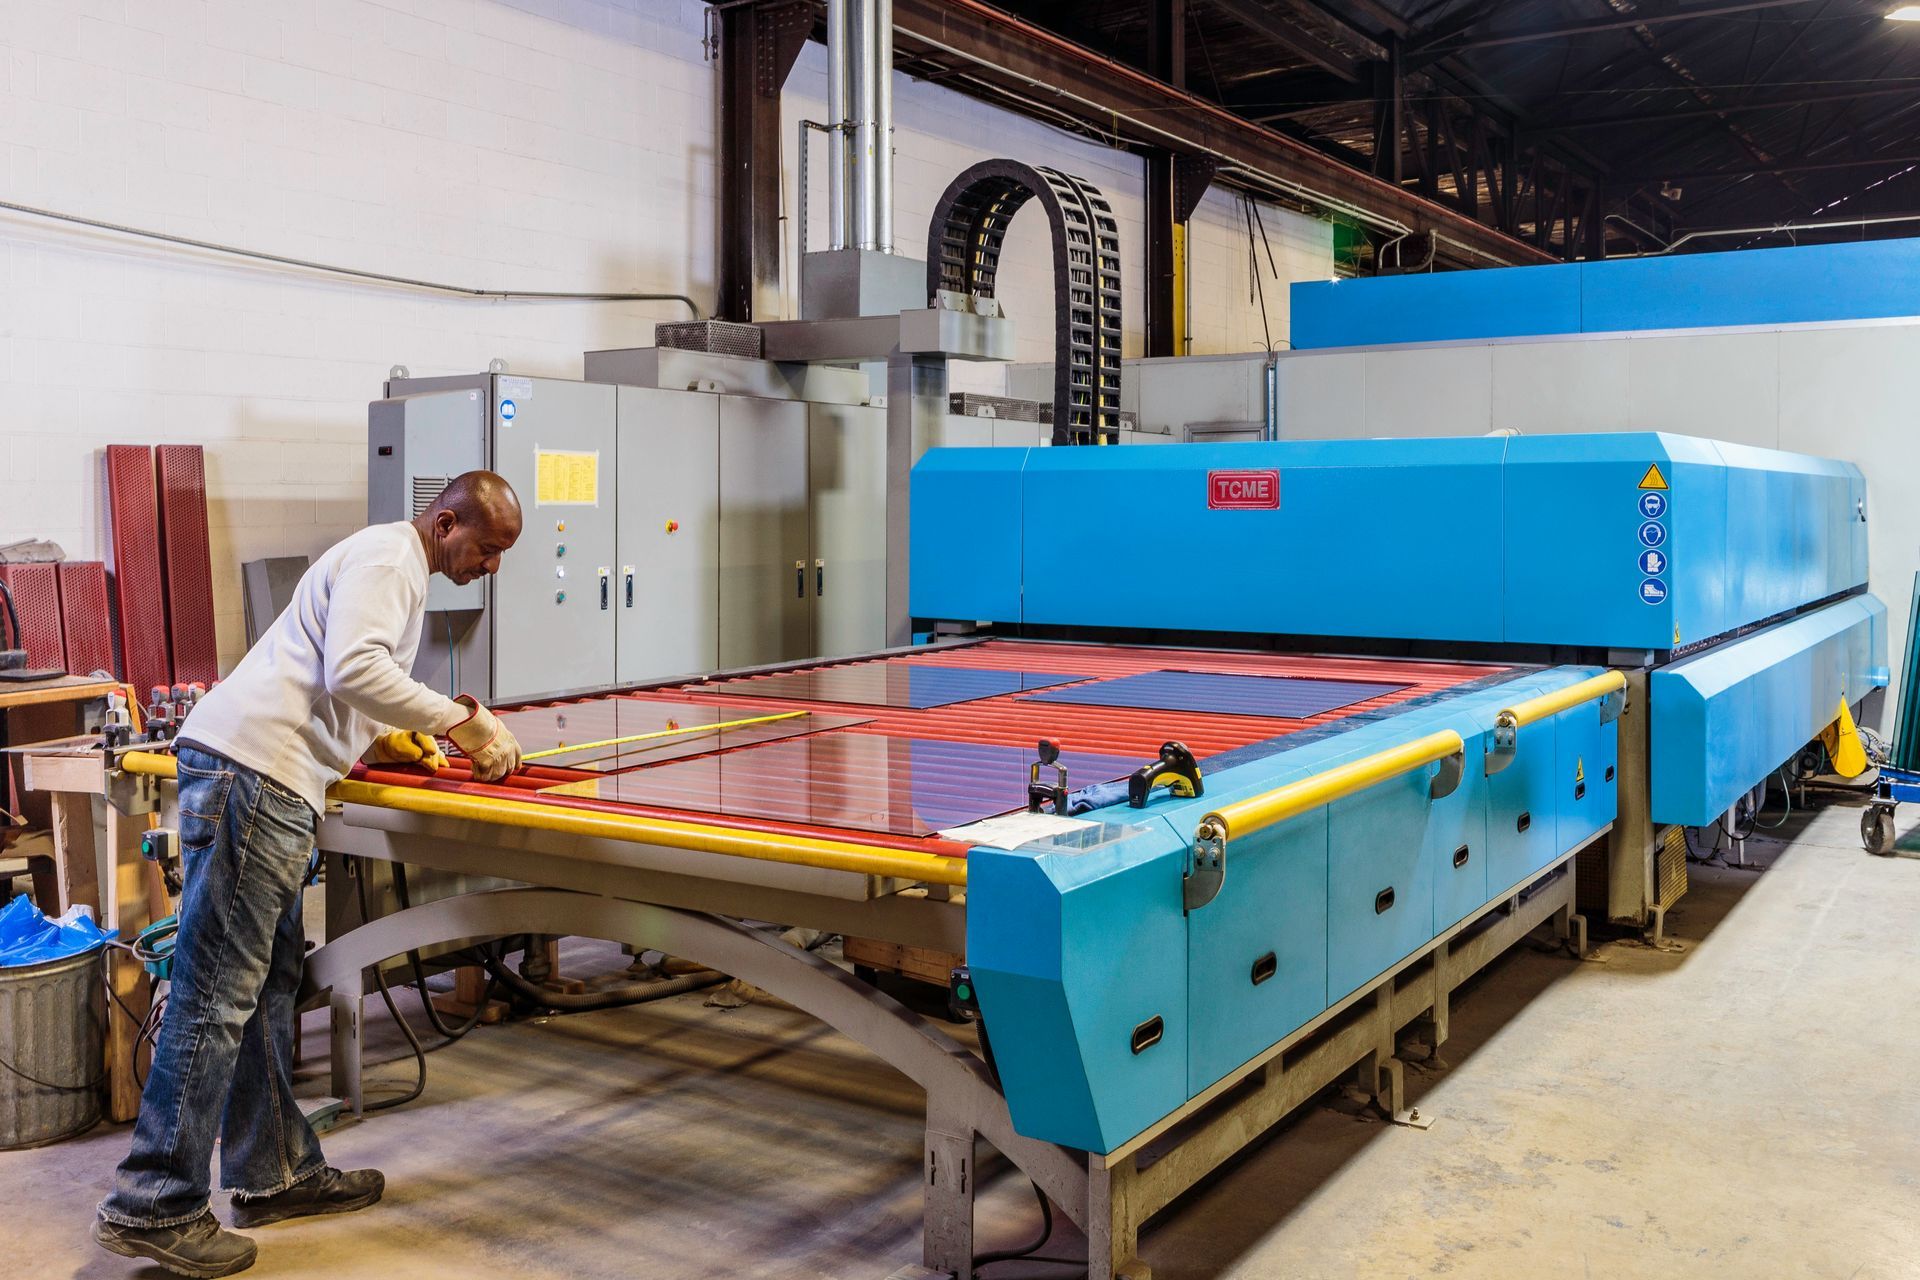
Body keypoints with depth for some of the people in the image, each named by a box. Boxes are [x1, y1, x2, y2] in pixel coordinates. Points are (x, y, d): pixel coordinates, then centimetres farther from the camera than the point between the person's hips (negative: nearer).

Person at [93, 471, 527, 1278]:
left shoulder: (401, 571, 25)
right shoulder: (386, 558, -7)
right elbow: (354, 670, -22)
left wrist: (395, 740, 12)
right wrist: (462, 719, -16)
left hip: (270, 781, 11)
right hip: (250, 769, -11)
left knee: (269, 983, 13)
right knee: (220, 992, -9)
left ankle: (275, 1173, 22)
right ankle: (152, 1205, -3)